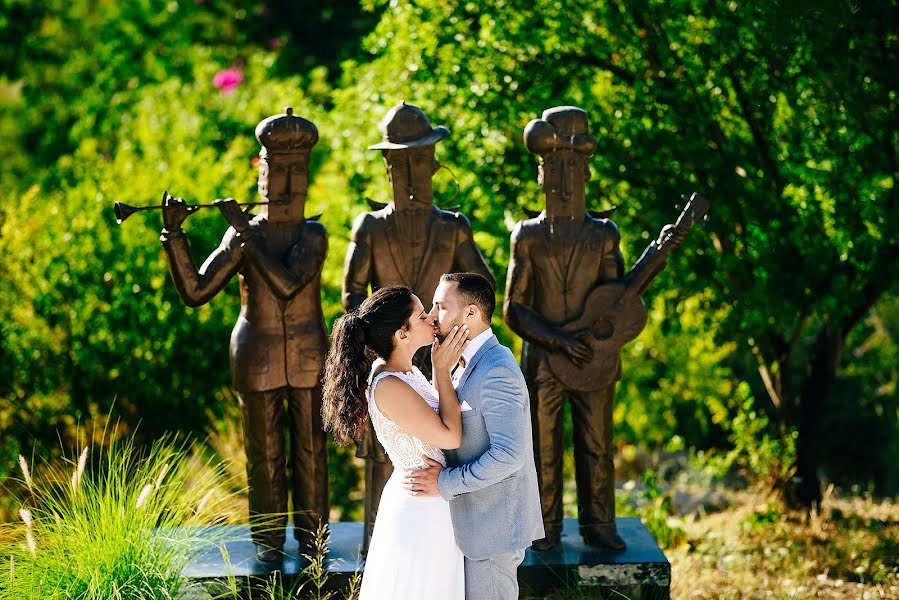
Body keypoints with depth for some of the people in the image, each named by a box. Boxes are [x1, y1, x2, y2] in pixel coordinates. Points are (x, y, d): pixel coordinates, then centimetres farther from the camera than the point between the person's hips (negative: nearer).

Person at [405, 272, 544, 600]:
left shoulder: (496, 371, -21)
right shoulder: (469, 363, 12)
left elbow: (509, 454, -27)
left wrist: (445, 483, -21)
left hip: (494, 526, -10)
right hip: (479, 521, 10)